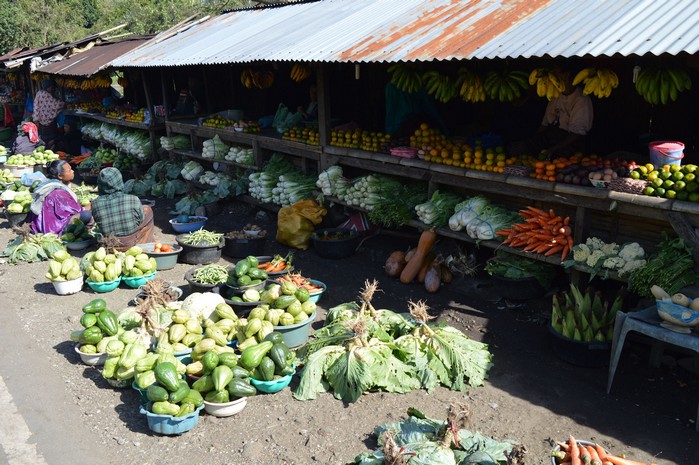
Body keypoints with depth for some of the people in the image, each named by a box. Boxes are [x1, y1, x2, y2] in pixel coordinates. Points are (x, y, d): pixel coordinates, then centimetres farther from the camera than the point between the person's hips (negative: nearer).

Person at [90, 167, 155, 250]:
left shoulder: (95, 204, -15)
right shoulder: (133, 200, -22)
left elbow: (98, 224, 1)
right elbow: (141, 219, -5)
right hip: (131, 244, -3)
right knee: (147, 210, 20)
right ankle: (148, 241, 37)